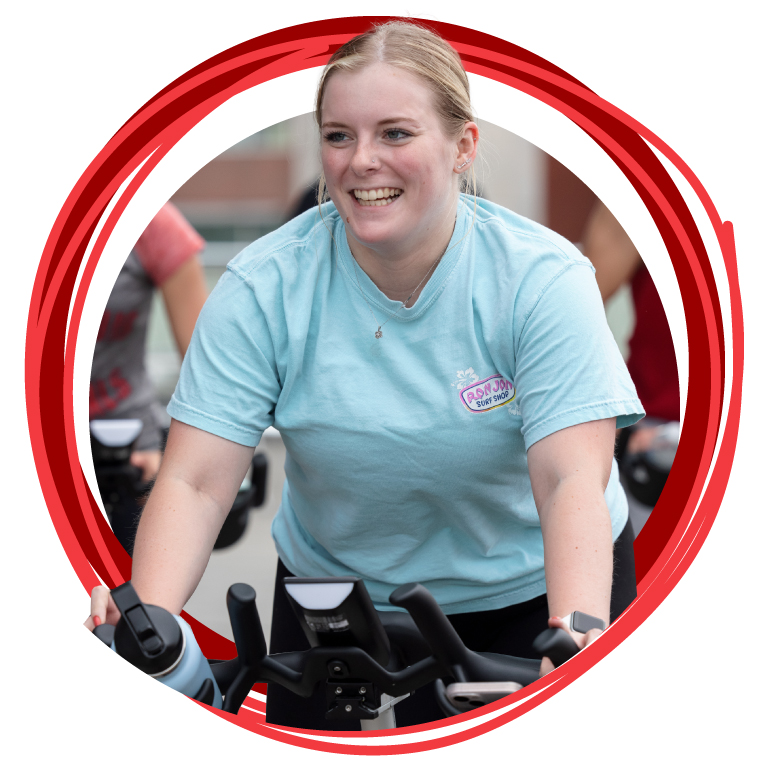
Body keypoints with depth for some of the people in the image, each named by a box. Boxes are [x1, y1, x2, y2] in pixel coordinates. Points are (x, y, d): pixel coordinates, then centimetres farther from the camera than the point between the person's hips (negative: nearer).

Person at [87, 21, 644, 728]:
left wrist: (578, 641, -45)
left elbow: (571, 482, -27)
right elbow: (195, 482, -19)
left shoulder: (542, 278, -18)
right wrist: (149, 621, -37)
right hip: (337, 596, 1)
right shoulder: (266, 288, -14)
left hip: (533, 592, -1)